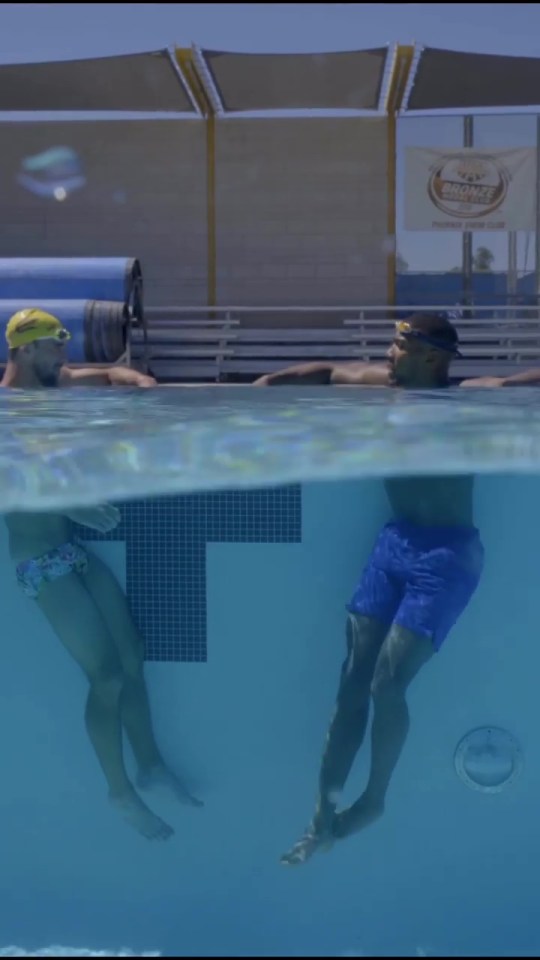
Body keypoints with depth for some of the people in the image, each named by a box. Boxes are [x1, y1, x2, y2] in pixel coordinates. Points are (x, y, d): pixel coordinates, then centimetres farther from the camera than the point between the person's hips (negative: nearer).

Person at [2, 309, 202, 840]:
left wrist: (142, 382, -1)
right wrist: (76, 507, -33)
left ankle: (151, 764, 27)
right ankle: (120, 791, 12)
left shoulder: (52, 385, 7)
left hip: (74, 547, 8)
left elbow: (110, 373, 20)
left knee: (132, 657, 10)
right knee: (107, 675, -5)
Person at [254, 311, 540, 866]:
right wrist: (270, 383, 11)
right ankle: (323, 817, 8)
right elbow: (327, 372, 21)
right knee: (352, 681, 2)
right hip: (394, 543, 6)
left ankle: (374, 801, 15)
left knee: (386, 684, -10)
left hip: (446, 554, -6)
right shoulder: (381, 384, 5)